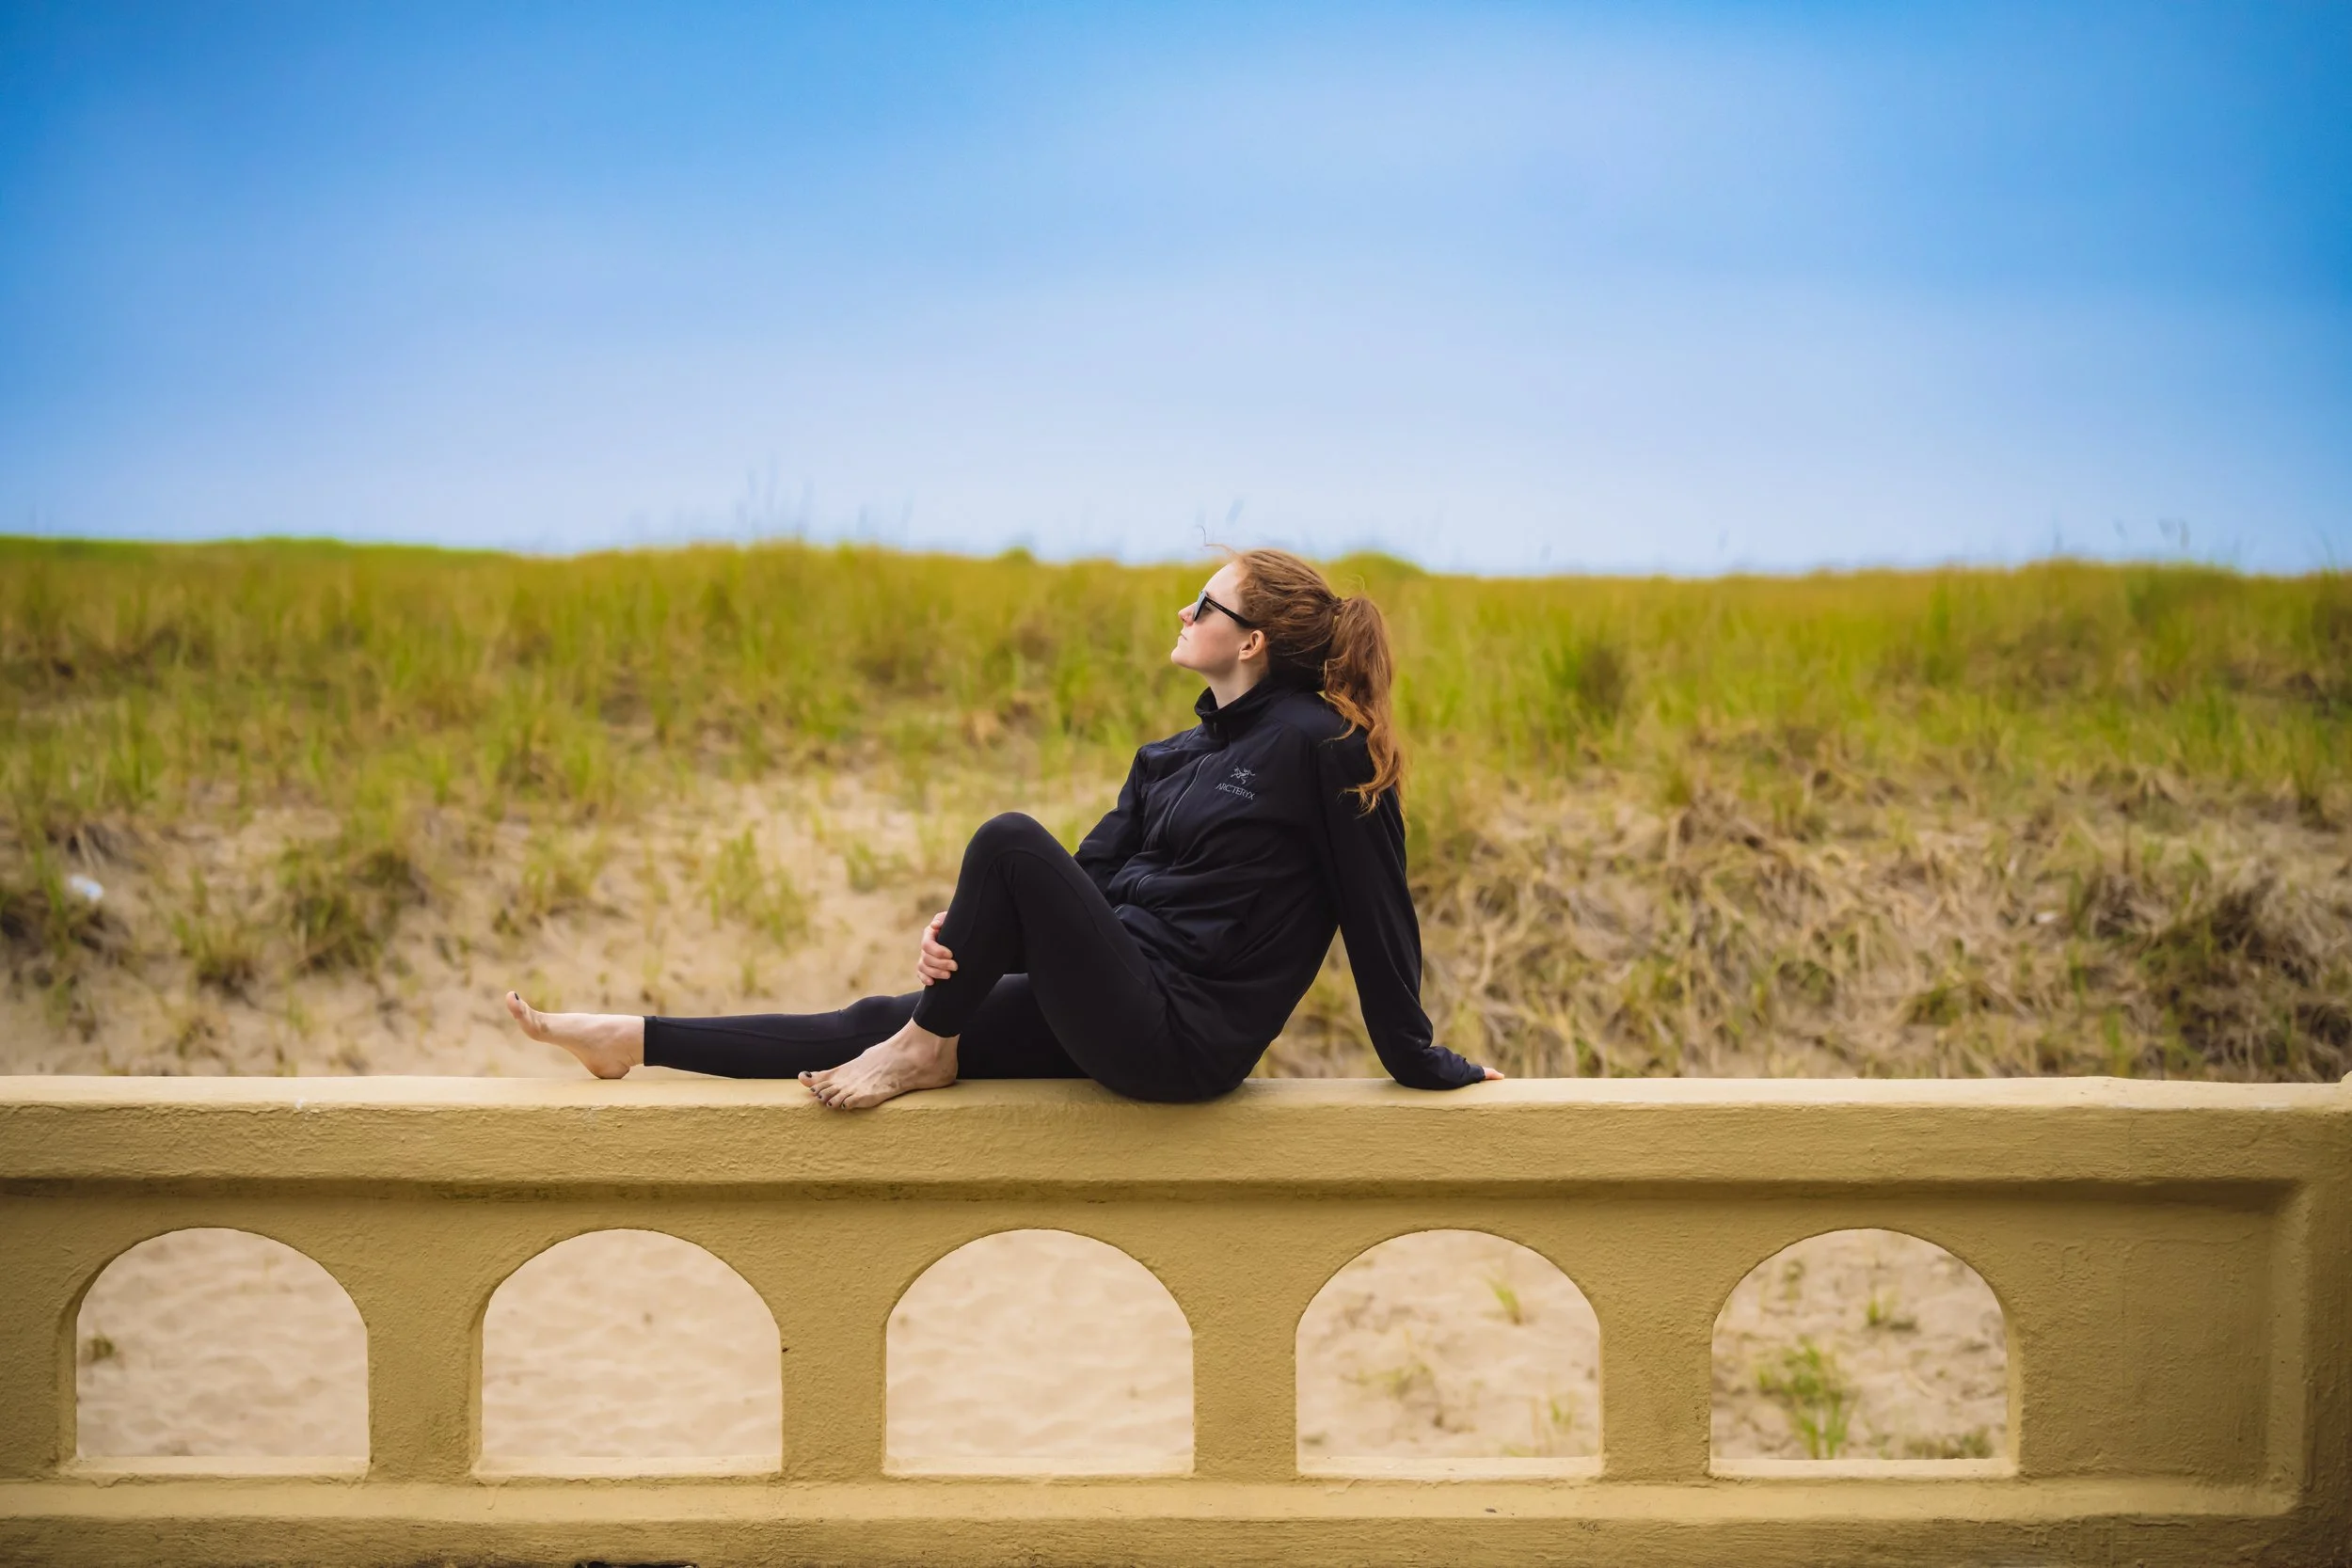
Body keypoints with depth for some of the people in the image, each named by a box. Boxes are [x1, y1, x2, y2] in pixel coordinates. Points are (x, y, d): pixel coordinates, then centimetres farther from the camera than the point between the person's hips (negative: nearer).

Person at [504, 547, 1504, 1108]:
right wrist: (966, 936, -6)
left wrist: (1420, 1064, -1)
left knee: (1010, 838, -21)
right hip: (1125, 1012, 8)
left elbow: (1378, 912, -5)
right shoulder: (1173, 759, 17)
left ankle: (925, 1052, -6)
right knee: (880, 1021, 3)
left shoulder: (1323, 746, -8)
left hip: (1183, 1038, -8)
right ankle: (632, 1042, 7)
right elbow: (1089, 879, 12)